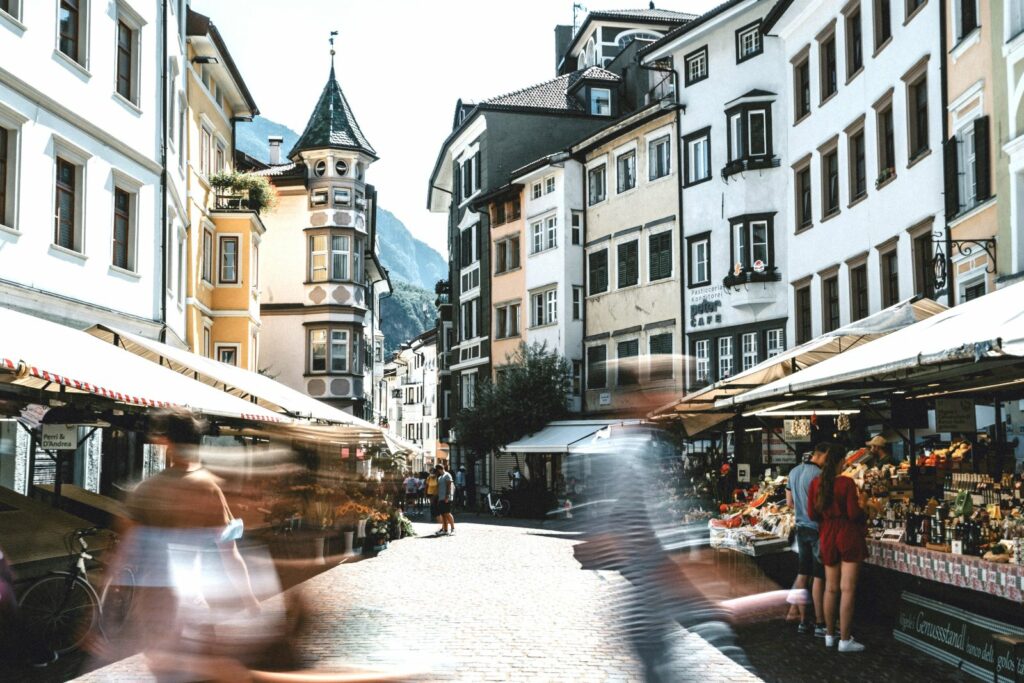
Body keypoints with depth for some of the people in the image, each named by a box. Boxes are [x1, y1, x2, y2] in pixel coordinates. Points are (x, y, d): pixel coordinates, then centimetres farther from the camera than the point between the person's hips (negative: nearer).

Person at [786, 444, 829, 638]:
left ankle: (803, 621, 16)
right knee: (818, 578, -2)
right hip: (818, 530, -8)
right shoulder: (819, 475, -19)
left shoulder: (794, 472, 8)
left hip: (801, 528, 8)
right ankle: (820, 624, 4)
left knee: (802, 575, 10)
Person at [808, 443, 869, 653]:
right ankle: (845, 639, -1)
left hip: (827, 538, 5)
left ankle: (829, 635, 23)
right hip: (849, 537, -5)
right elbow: (854, 513, -16)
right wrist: (861, 503, 4)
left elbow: (812, 514, 4)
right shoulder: (847, 483, -15)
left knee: (830, 588, 15)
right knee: (847, 589, -2)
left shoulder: (816, 483, 0)